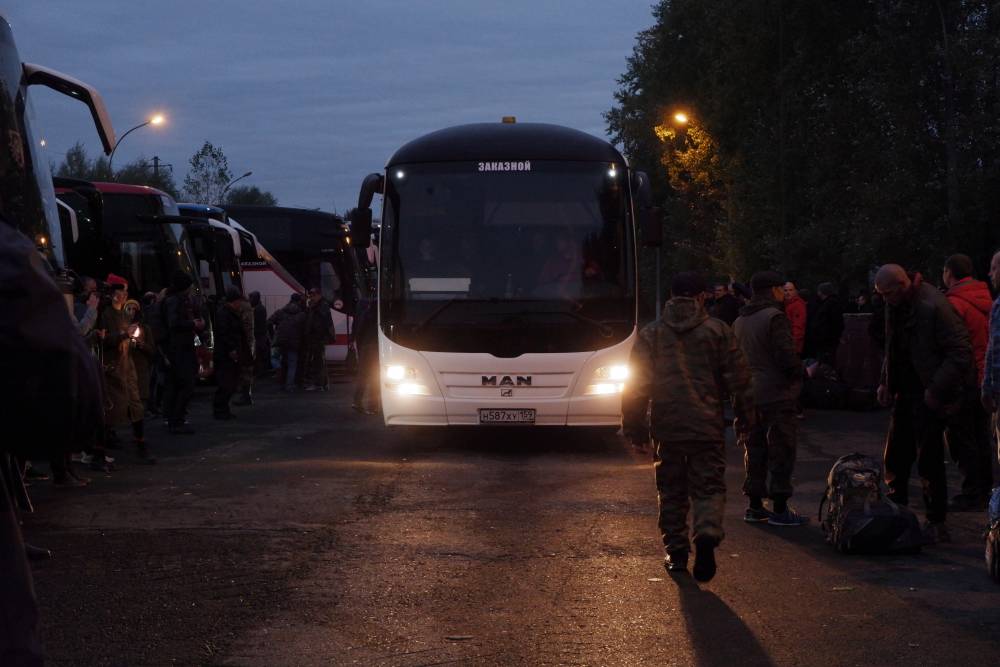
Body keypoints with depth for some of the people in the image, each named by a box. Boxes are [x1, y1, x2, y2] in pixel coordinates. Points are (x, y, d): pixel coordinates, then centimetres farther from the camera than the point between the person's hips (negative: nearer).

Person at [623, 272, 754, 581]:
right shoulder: (718, 331, 0)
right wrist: (746, 417, 13)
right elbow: (738, 379, 1)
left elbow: (637, 385, 3)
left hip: (667, 428, 1)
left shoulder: (650, 334, 4)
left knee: (672, 491, 13)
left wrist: (634, 428, 10)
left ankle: (676, 552, 14)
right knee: (708, 486, 2)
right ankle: (707, 533, -24)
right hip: (707, 427, -1)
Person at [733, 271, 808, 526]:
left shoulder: (739, 321, 10)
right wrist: (800, 373, -2)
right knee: (781, 451, -1)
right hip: (776, 396, -7)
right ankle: (779, 509, -1)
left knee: (755, 450, 13)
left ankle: (755, 506, 16)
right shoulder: (775, 318, -14)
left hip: (749, 396, 7)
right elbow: (787, 357, -20)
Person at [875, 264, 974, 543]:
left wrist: (936, 390, -21)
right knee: (895, 458, 12)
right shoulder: (895, 306, 7)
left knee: (929, 460, -4)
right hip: (905, 392, 8)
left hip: (928, 396, -8)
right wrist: (885, 382, 11)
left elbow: (960, 353, -20)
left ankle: (936, 524, 6)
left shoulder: (934, 307, -20)